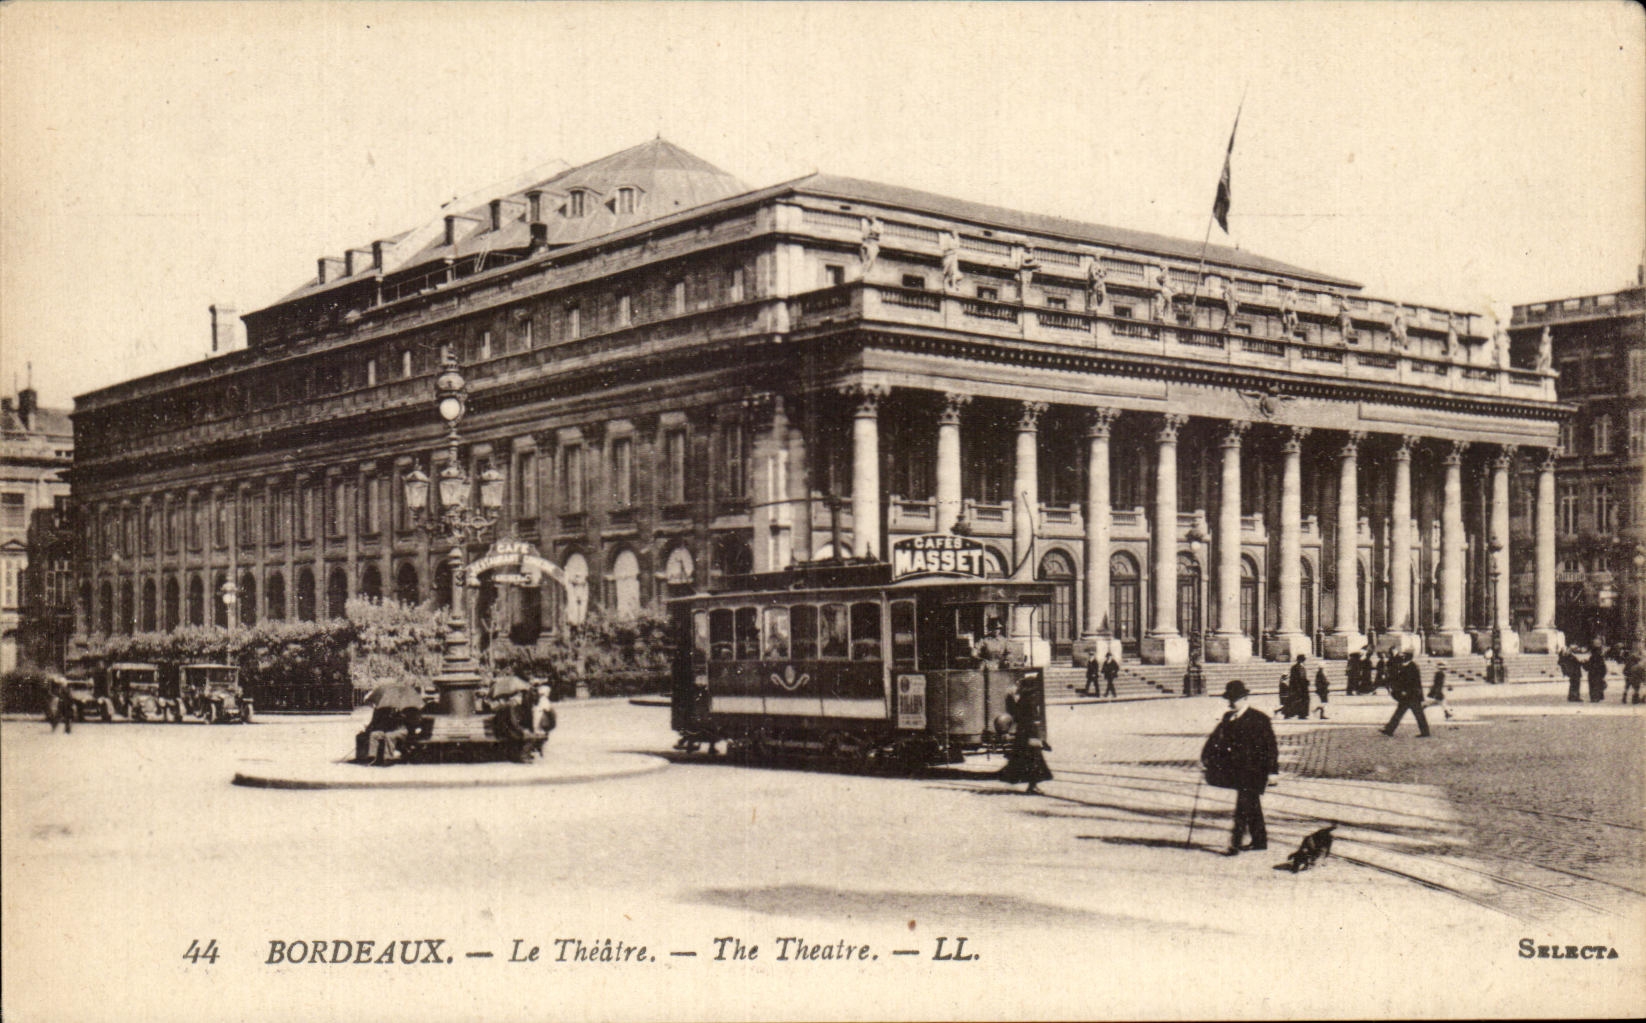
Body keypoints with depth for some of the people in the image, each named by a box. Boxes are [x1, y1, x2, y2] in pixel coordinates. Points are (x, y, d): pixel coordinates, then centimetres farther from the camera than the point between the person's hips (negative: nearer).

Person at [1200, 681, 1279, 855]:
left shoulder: (1259, 719, -8)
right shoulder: (1228, 718, 11)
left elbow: (1270, 746, -8)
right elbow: (1216, 738, 8)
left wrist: (1272, 770, -11)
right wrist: (1206, 756, -4)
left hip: (1253, 770, -7)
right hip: (1237, 770, 7)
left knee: (1244, 807, -11)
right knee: (1252, 806, 16)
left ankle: (1235, 844, -13)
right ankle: (1259, 841, 26)